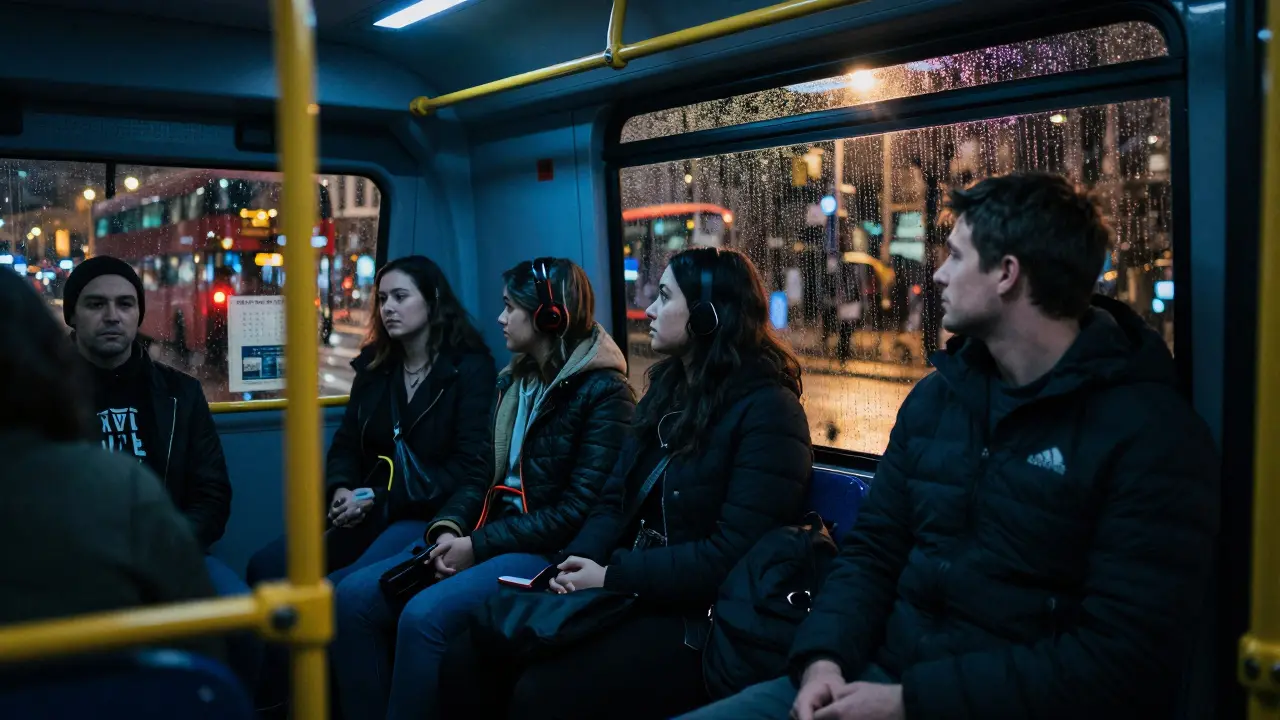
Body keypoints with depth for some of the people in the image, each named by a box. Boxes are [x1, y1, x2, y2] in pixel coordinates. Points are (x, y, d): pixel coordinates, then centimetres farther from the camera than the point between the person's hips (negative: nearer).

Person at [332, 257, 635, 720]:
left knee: (424, 615, -30)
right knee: (355, 597, -10)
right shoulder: (513, 382, 16)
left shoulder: (604, 391, -10)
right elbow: (484, 475, 16)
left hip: (546, 550, -8)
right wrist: (449, 527, -6)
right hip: (486, 537, 8)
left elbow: (579, 510, -15)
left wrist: (480, 546, -16)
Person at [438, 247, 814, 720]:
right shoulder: (665, 389, 14)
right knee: (469, 656, -10)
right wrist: (578, 563, -8)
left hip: (698, 620, -7)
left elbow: (733, 556, -20)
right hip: (626, 594, 8)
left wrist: (613, 576, -18)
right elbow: (615, 502, 12)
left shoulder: (767, 412, -13)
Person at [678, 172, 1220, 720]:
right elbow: (873, 549, 11)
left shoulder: (1150, 434, -12)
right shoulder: (935, 397, 10)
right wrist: (824, 656, -8)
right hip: (882, 676, 6)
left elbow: (1123, 663, -17)